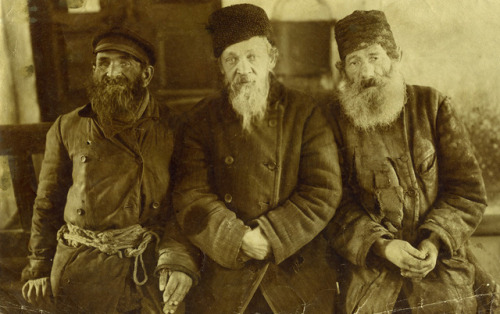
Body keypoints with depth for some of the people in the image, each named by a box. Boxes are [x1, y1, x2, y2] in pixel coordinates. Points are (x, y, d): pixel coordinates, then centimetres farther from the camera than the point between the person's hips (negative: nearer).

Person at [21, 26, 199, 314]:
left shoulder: (172, 129, -1)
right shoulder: (67, 128, 4)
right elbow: (48, 203, 9)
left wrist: (180, 260, -17)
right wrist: (40, 269, 9)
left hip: (149, 271, -1)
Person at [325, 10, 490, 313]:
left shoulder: (434, 105, 3)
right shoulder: (335, 120, 1)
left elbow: (469, 190, 2)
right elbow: (332, 203, -4)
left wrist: (437, 240, -13)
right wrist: (381, 245, -17)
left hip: (441, 265, 1)